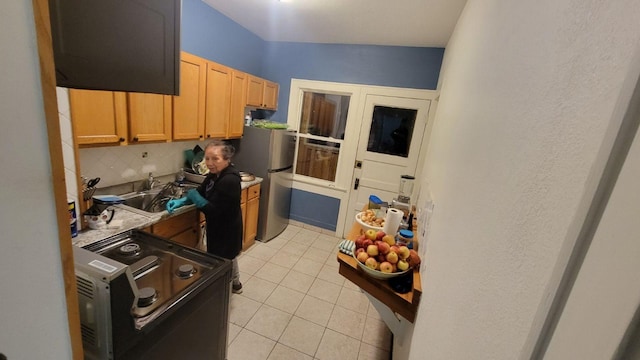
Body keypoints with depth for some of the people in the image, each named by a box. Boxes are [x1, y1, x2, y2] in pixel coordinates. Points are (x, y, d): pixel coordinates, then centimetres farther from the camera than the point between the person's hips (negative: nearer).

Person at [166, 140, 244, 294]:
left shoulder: (230, 180, -30)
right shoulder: (215, 174, 0)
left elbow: (214, 210, -30)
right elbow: (201, 192, 8)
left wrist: (195, 197, -18)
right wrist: (181, 201, -8)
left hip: (226, 228, -10)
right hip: (221, 226, 10)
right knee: (229, 257, 27)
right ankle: (235, 284, 49)